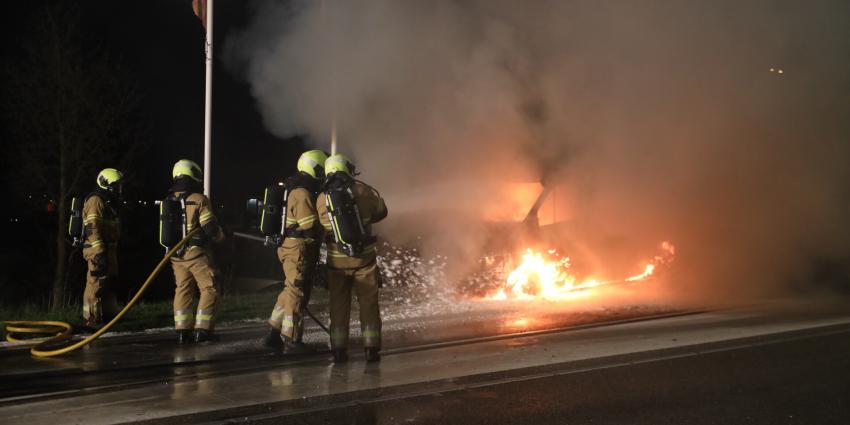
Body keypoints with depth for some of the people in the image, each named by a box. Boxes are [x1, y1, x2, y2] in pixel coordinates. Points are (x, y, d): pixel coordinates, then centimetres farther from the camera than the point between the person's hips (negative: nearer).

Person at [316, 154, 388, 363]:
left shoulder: (321, 199, -1)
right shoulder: (362, 190, -5)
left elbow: (321, 227, 2)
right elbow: (381, 211, 7)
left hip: (337, 260, 2)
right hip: (364, 258, -1)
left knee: (339, 306, 11)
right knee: (368, 304, 8)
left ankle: (339, 349, 9)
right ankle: (371, 348, 6)